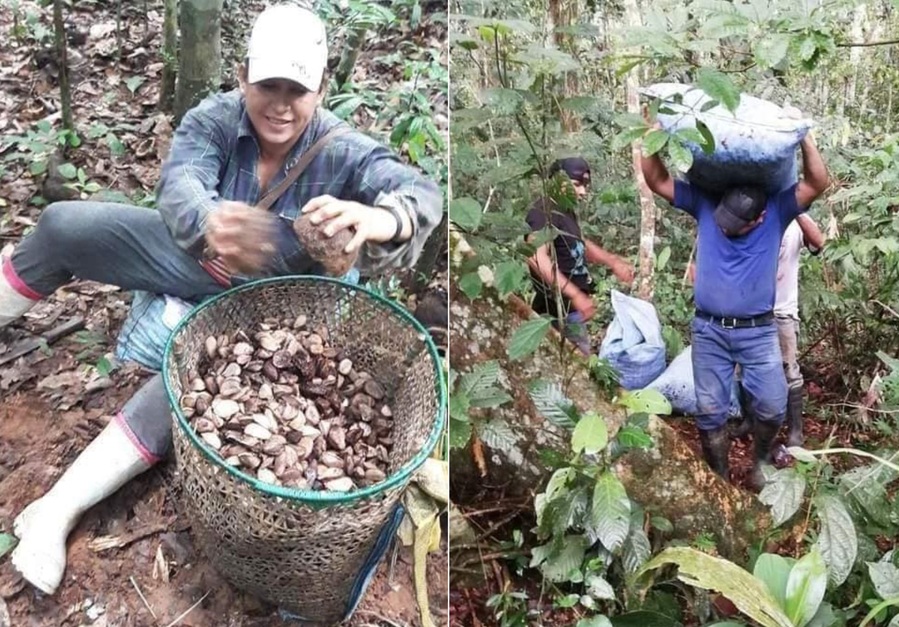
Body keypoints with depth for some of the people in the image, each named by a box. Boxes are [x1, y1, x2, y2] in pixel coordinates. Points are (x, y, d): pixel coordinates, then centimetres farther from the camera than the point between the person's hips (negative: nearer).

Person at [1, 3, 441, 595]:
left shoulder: (342, 151, -24)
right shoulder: (214, 118, -17)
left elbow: (421, 191, -40)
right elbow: (178, 184, -35)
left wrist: (383, 220, -67)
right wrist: (210, 223, -61)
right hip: (193, 254, 4)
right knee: (64, 226, -7)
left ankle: (57, 510, -19)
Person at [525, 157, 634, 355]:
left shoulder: (565, 211, 14)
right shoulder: (544, 212, -17)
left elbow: (579, 244, 30)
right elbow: (536, 257, -32)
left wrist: (613, 262, 13)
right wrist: (576, 295, -36)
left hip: (570, 307, 10)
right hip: (561, 309, -10)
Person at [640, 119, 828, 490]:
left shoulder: (777, 211, -5)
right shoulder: (704, 204, -4)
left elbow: (817, 184, -15)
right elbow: (656, 180, -5)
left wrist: (804, 138, -21)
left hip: (758, 332, 0)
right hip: (708, 330, 1)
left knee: (772, 406, 0)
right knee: (710, 412, 7)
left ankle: (761, 460, 31)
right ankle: (719, 479, 25)